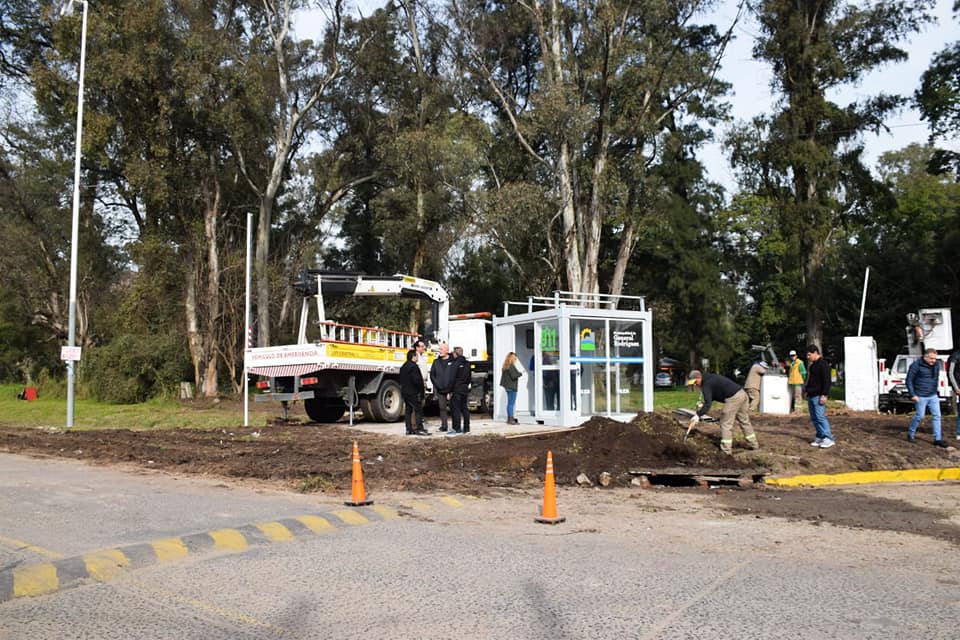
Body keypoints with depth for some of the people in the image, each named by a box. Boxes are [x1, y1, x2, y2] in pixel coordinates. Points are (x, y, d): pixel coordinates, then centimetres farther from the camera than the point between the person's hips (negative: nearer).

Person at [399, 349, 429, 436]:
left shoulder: (403, 367, 14)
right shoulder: (413, 366, -17)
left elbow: (401, 380, 18)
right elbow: (416, 380, -21)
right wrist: (421, 389, -8)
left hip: (405, 392, 9)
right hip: (413, 393, -9)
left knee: (408, 410, 11)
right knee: (418, 410, -6)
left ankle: (409, 429, 12)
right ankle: (419, 429, -8)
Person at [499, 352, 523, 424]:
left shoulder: (505, 366, 13)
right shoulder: (511, 366, -16)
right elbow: (513, 376, -20)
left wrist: (518, 373, 12)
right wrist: (520, 373, -4)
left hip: (507, 386, 9)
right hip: (512, 386, -9)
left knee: (509, 403, 14)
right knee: (511, 403, -7)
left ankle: (509, 418, 19)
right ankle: (510, 419, -7)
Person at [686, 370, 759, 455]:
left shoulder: (706, 384, -10)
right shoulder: (710, 377, 19)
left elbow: (708, 404, -19)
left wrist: (698, 416, -20)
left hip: (733, 398, -10)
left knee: (726, 424, -2)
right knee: (744, 421, 21)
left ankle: (726, 450, -2)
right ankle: (754, 444, 31)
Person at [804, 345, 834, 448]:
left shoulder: (823, 364, -11)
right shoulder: (813, 365, 19)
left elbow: (826, 381, -17)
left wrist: (824, 395, -22)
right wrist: (807, 389, 23)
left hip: (818, 396, -10)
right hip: (811, 396, 10)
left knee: (820, 417, -14)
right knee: (814, 418, 10)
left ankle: (828, 439, -11)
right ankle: (820, 437, 15)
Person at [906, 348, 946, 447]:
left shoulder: (936, 364, 6)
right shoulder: (916, 365, -13)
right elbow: (909, 380, -10)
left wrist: (935, 390, 18)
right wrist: (913, 395, -13)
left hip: (933, 396, 6)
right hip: (920, 397, -6)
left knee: (937, 416, 2)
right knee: (919, 416, -1)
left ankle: (937, 439, 6)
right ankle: (911, 434, 20)